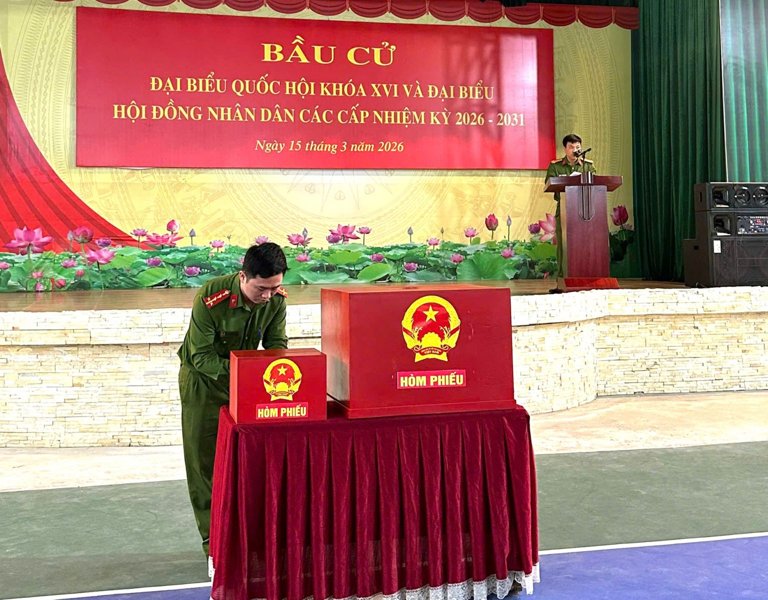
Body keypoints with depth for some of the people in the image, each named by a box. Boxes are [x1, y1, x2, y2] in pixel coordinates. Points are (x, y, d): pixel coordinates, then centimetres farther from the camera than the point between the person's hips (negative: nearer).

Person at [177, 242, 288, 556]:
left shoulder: (276, 298, -17)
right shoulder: (210, 298, -30)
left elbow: (277, 344, -8)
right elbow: (201, 356, -25)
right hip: (203, 380, -3)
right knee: (204, 459, 1)